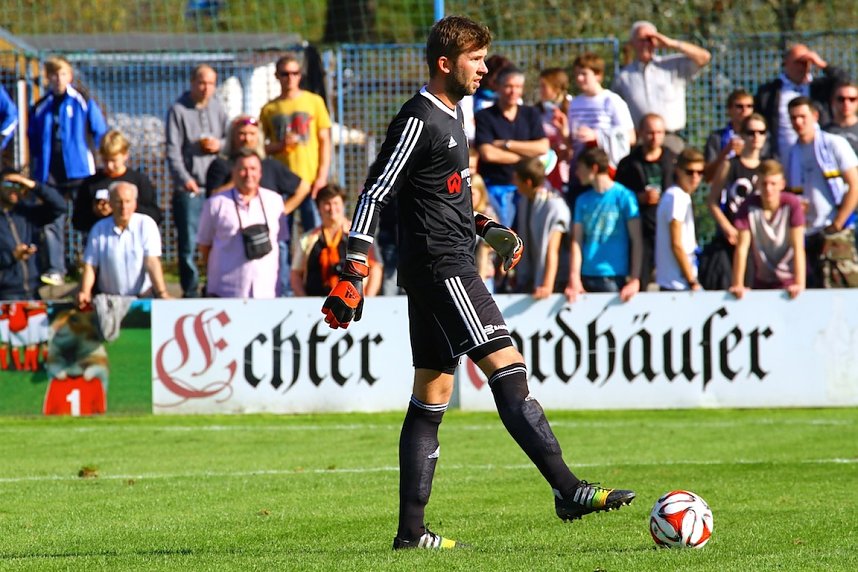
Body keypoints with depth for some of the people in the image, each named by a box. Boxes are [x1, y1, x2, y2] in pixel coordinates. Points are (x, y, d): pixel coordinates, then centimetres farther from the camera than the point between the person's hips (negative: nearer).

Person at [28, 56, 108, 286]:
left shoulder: (84, 103, 2)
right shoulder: (40, 109, 11)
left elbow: (100, 135, 5)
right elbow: (33, 142, 17)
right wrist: (35, 173, 12)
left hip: (79, 172, -3)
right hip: (50, 176, 3)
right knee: (51, 223, -2)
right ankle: (54, 270, 0)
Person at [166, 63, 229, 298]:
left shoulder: (217, 108, 11)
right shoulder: (178, 111, -2)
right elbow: (173, 150, -7)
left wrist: (220, 145, -4)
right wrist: (184, 179, -19)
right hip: (189, 188, -4)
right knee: (188, 242, -3)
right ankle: (190, 290, 4)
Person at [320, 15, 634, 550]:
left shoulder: (451, 114, 18)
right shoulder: (418, 121, -12)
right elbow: (375, 194, -14)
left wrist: (488, 228, 18)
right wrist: (354, 275, -18)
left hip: (450, 265, 11)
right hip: (441, 268, -11)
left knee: (431, 396, 8)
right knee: (508, 367, -16)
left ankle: (411, 531, 9)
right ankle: (568, 489, -22)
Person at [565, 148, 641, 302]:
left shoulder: (624, 196, -2)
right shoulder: (582, 200, 10)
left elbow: (636, 241, -4)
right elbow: (576, 242, 4)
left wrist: (635, 280, -13)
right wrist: (574, 280, -8)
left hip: (615, 278, -4)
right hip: (587, 277, 4)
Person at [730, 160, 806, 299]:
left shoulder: (792, 204, -15)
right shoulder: (748, 207, -12)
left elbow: (798, 247, -20)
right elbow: (742, 247, -15)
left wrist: (799, 283, -29)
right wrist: (738, 284, -24)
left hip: (789, 280, -1)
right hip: (762, 281, 1)